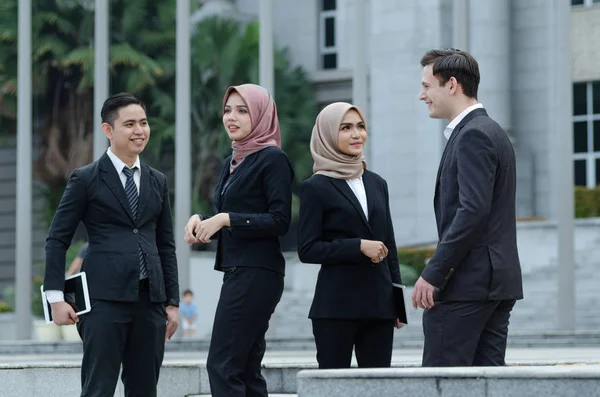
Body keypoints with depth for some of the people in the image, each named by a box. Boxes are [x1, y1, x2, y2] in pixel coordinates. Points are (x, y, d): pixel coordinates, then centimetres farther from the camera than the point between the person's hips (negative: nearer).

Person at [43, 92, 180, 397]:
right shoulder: (86, 179, 1)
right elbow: (57, 240, 1)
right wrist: (56, 297, -8)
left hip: (150, 299, 5)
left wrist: (172, 302, 12)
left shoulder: (158, 182, 15)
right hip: (105, 299, -5)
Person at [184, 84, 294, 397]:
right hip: (237, 272, 9)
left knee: (222, 366, -13)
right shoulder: (231, 163, 18)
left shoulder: (273, 159, -8)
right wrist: (201, 220, 4)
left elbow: (280, 221, -14)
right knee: (246, 369, 8)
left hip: (257, 274, -9)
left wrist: (226, 219, -17)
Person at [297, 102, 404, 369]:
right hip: (337, 305, -5)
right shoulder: (316, 188, -2)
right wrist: (359, 246, -15)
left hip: (379, 303, 5)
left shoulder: (377, 184, 15)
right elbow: (307, 249, -7)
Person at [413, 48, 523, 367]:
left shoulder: (473, 136, -13)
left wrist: (433, 273, -21)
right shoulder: (493, 132, 19)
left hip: (467, 281, -10)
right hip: (499, 281, 10)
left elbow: (473, 210, -23)